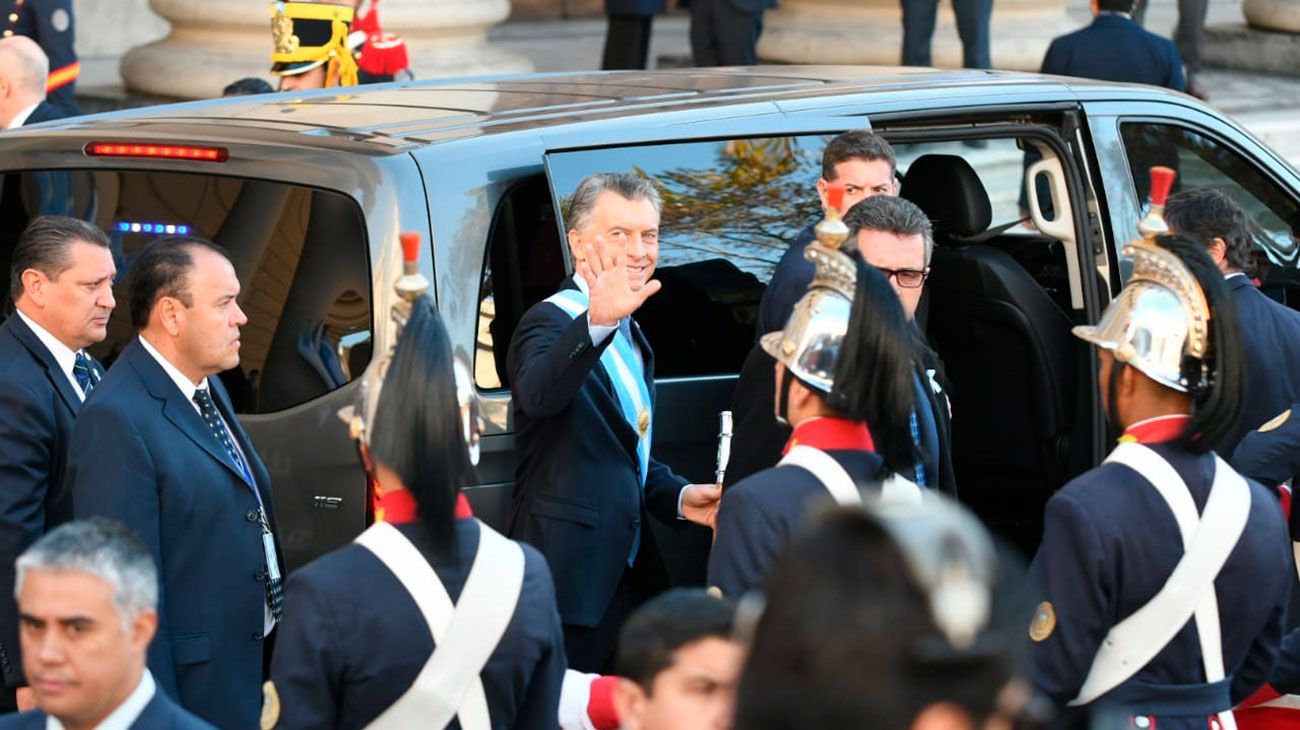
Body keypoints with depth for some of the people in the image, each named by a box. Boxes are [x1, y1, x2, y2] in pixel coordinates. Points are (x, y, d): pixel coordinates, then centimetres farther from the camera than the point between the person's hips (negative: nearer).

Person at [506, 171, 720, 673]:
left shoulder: (630, 336, 18)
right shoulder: (551, 323, -11)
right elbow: (538, 394, -36)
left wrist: (677, 496, 12)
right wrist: (597, 322, -52)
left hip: (628, 572, 9)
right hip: (569, 576, -9)